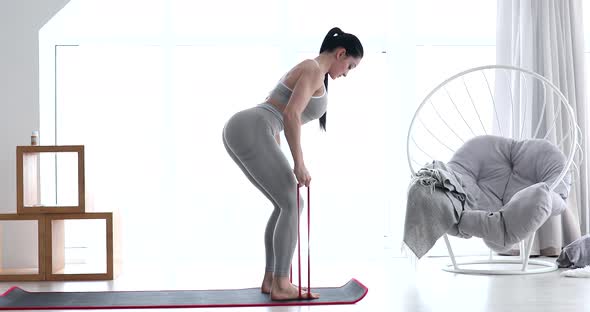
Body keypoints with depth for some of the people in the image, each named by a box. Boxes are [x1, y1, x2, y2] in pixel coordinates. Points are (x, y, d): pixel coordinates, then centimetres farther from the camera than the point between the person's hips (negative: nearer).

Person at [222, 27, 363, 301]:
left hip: (238, 131, 10)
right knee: (292, 205, -3)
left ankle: (271, 279, 15)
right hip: (250, 132, -10)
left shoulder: (306, 71, 28)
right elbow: (291, 115, -17)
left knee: (288, 204, 14)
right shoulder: (315, 70, -4)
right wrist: (299, 164, -12)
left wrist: (278, 165, 30)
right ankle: (281, 285, -1)